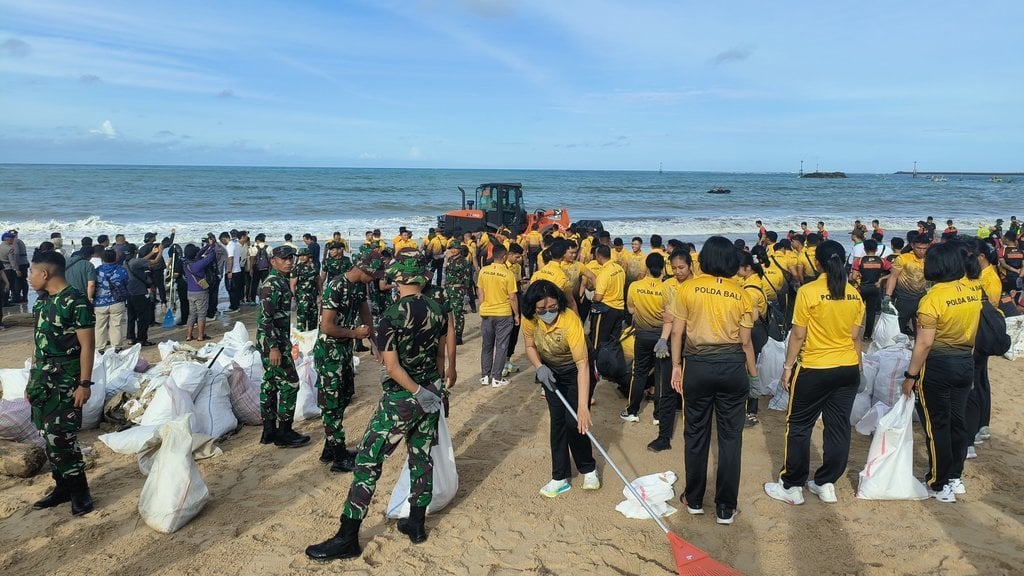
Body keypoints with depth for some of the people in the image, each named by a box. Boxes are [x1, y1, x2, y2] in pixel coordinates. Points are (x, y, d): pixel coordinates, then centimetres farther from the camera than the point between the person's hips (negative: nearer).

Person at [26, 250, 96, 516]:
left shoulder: (76, 302, -14)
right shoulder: (41, 301, 11)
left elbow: (87, 346, -15)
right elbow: (39, 343, 16)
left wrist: (85, 384, -18)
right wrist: (32, 380, 17)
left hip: (65, 381, -8)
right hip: (42, 379, 8)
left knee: (60, 437, -7)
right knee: (48, 436, 11)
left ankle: (79, 490, 6)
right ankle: (63, 487, 23)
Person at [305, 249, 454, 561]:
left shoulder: (392, 317, -18)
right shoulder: (437, 309, -1)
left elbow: (392, 367, -22)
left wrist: (417, 392, -12)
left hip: (401, 397, -6)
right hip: (432, 392, 6)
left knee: (368, 461, 1)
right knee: (422, 456, 17)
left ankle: (347, 538, 5)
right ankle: (416, 524, 28)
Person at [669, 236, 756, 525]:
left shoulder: (687, 289, -4)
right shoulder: (741, 295, -1)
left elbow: (677, 332, -4)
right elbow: (745, 341, 0)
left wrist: (676, 366, 7)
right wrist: (753, 372, 13)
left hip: (697, 366, 0)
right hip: (732, 368, 1)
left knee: (696, 434, 12)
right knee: (730, 436, 9)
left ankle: (694, 500, 25)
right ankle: (725, 508, 16)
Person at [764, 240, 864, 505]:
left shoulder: (808, 292, -13)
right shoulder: (854, 295, 1)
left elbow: (798, 335, -11)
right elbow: (855, 336, 6)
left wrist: (787, 367, -2)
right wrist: (857, 366, 18)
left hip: (814, 370, -5)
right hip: (848, 369, 5)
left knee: (799, 427, 6)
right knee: (838, 426, 11)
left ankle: (792, 486, 13)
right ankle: (826, 484, 19)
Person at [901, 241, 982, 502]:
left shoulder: (933, 297, -21)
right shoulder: (974, 290, -1)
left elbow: (924, 343, -21)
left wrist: (911, 375, -15)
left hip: (938, 366, -6)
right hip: (966, 362, 7)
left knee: (937, 424, 5)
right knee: (958, 419, 17)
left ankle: (940, 485, 15)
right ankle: (955, 477, 30)